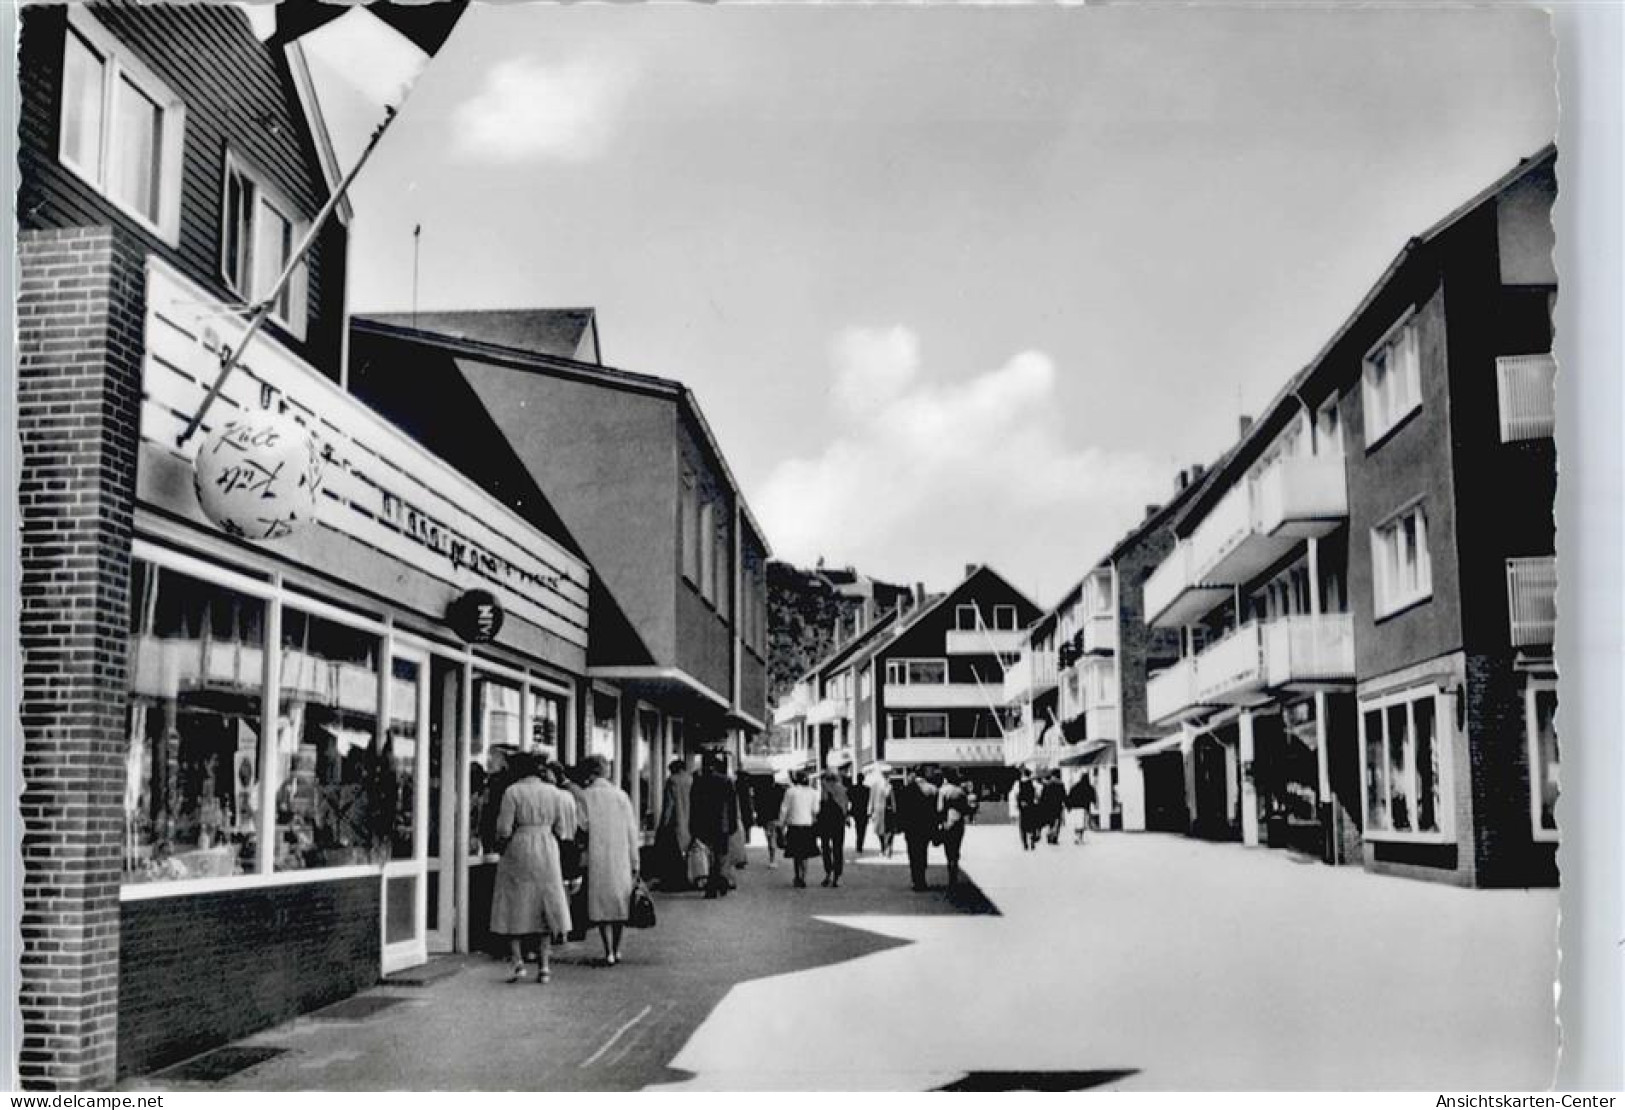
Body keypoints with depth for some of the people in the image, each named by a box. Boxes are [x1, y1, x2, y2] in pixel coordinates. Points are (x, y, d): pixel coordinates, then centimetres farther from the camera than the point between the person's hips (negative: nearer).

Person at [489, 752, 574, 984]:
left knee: (514, 909, 6)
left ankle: (518, 962, -4)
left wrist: (500, 839, 10)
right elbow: (561, 830, 5)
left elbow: (504, 829, -11)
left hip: (518, 851, -3)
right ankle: (543, 966, 6)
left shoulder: (512, 792, -8)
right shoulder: (554, 792, 4)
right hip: (547, 852, 3)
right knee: (544, 909, 10)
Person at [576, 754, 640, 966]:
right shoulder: (621, 795, 2)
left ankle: (609, 953, -2)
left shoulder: (585, 796, -5)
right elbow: (632, 830, 3)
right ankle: (616, 950, 20)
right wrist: (634, 861, 9)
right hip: (621, 859, 2)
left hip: (597, 858, -2)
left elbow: (582, 826, -7)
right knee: (620, 901, 14)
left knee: (601, 903, 4)